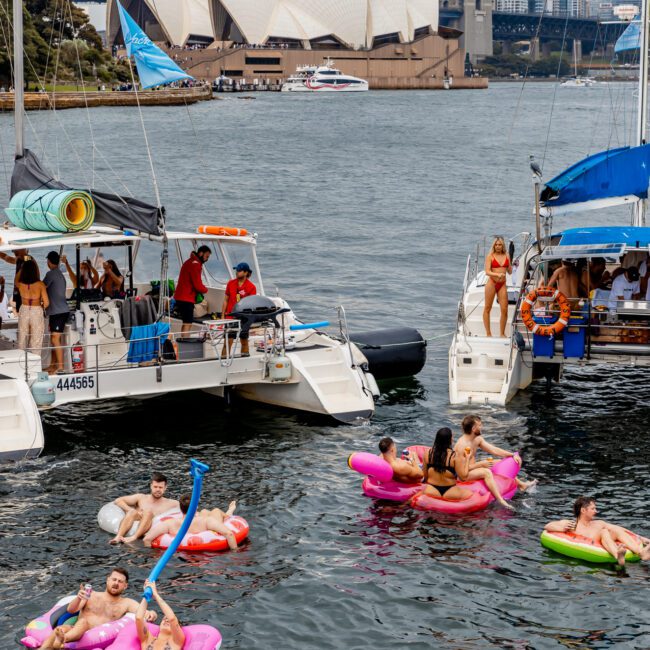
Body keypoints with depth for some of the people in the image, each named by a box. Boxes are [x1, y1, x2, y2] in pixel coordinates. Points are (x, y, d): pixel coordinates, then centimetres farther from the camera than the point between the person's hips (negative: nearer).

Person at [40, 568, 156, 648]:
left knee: (84, 622, -35)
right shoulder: (91, 595, 21)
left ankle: (61, 640, -64)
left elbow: (144, 612, 2)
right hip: (74, 633, 3)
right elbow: (71, 610, 9)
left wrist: (151, 614, -24)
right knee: (61, 629, -32)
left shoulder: (127, 603, 17)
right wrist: (79, 598, -15)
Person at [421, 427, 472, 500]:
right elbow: (463, 477, -10)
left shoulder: (428, 453, -1)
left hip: (432, 491, 4)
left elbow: (425, 476, 8)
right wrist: (467, 459, 0)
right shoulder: (455, 456, -12)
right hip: (449, 492, -3)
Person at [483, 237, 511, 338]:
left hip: (502, 285, 3)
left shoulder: (506, 256, 10)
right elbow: (487, 272, -10)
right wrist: (497, 274, -27)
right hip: (492, 283, -3)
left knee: (504, 310, -3)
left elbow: (510, 271, 15)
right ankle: (488, 333, 11)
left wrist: (511, 265, -4)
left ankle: (502, 334, 8)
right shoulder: (490, 256, -1)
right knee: (487, 308, 3)